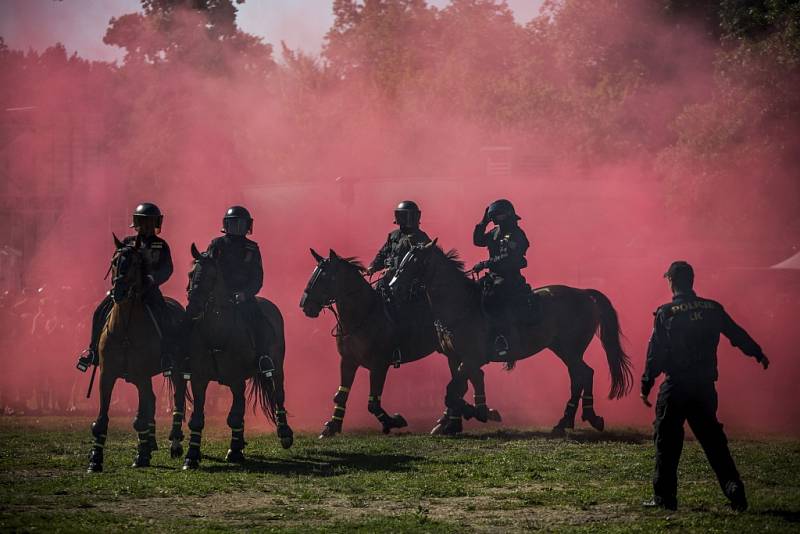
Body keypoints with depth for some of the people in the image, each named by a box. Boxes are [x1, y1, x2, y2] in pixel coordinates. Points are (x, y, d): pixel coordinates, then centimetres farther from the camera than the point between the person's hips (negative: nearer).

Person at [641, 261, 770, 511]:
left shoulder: (666, 313, -7)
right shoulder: (713, 309, 4)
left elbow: (655, 352, -8)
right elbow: (737, 334, 16)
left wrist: (646, 385, -3)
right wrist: (758, 354, 32)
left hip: (675, 387, -4)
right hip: (705, 386, 4)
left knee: (667, 441, 5)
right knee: (713, 439, 11)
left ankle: (664, 496, 4)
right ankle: (734, 489, 1)